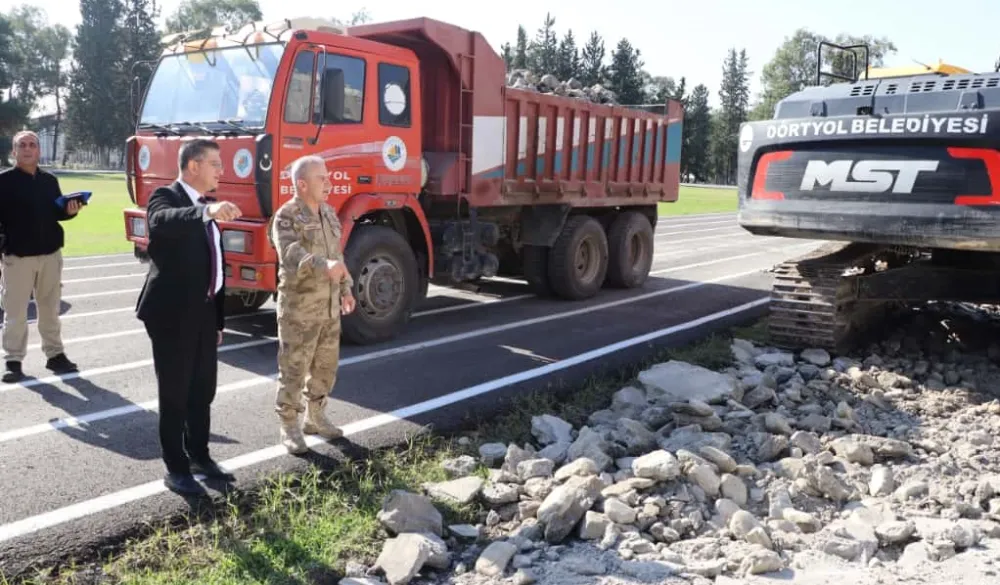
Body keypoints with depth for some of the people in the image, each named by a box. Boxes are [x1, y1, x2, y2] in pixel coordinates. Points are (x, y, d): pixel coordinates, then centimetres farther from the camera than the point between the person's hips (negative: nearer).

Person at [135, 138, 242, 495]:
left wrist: (218, 318, 16)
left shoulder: (209, 206, 13)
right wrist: (206, 212, -54)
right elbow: (161, 221, -37)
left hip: (204, 314, 8)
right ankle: (176, 469, 15)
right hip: (173, 315, -8)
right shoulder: (165, 197, -10)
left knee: (203, 391, 17)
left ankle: (199, 456, 32)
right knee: (174, 394, 3)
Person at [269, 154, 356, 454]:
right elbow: (292, 254, -31)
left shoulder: (329, 213, 12)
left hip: (329, 306, 8)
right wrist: (323, 266, -47)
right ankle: (290, 426, 14)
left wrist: (345, 288, 17)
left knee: (326, 365, 16)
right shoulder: (286, 216, -14)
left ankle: (315, 417, 32)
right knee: (294, 368, 1)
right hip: (299, 308, -8)